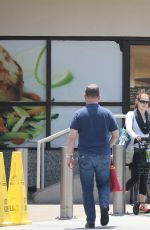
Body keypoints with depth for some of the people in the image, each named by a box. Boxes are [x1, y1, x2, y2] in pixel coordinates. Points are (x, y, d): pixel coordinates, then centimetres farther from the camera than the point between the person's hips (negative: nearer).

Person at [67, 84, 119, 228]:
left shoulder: (79, 114, -1)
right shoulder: (106, 113, 2)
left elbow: (72, 136, -8)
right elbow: (115, 135, 4)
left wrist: (69, 155, -3)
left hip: (85, 156, -1)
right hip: (103, 156, 1)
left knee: (87, 189, 6)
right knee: (103, 184, 15)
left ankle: (91, 221, 4)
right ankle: (104, 205, -13)